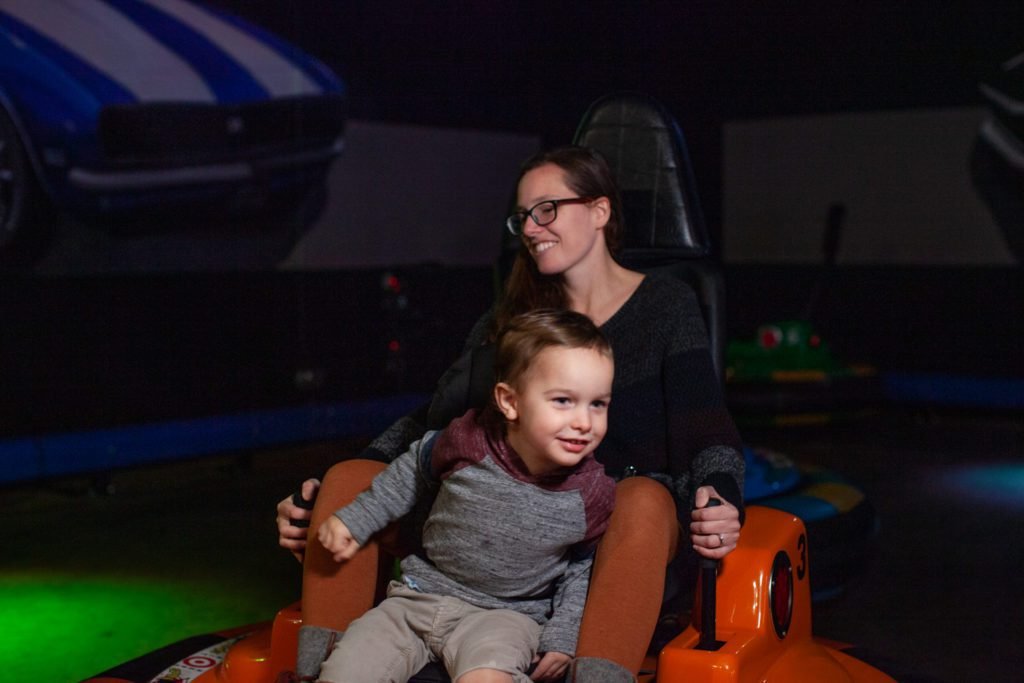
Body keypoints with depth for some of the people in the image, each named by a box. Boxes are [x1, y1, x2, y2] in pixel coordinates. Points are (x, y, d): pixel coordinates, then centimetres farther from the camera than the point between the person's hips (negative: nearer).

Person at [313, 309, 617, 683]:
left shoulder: (592, 495, -13)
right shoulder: (469, 441, -14)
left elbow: (582, 565, 6)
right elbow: (413, 469, 9)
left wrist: (563, 637, -4)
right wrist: (355, 519, 12)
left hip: (506, 613, -2)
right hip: (420, 595, 2)